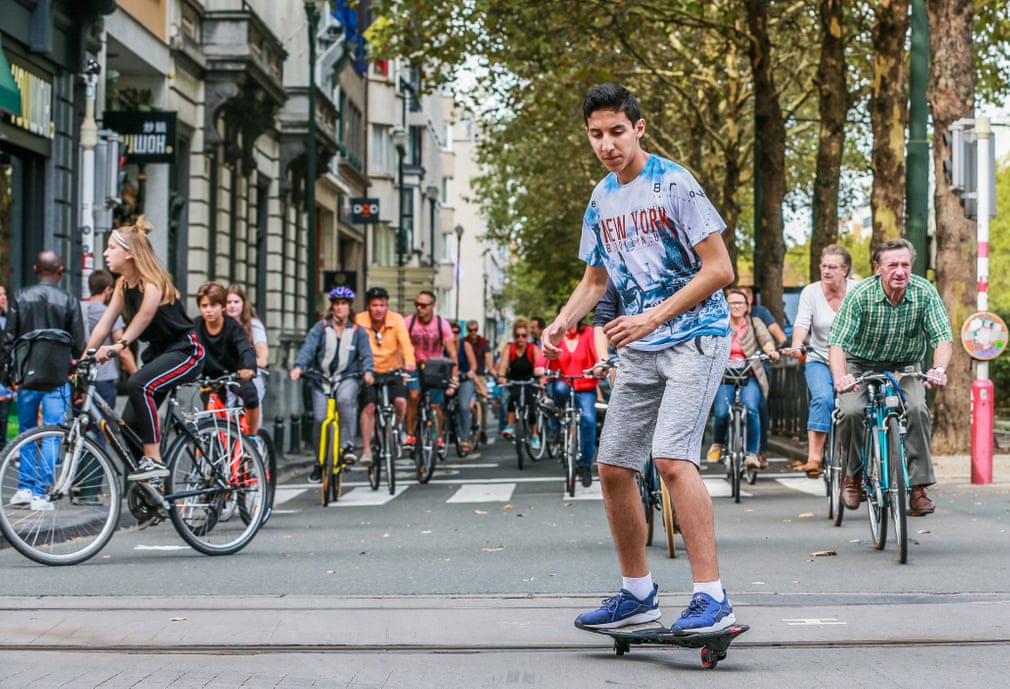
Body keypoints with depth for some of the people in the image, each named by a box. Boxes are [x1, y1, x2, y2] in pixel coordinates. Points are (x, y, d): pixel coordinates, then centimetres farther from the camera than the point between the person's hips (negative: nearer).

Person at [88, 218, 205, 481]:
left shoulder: (152, 282, -19)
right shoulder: (123, 285, 4)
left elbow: (145, 314, -37)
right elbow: (104, 325, 2)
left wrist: (119, 345, -49)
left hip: (185, 351, -8)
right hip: (158, 352, 9)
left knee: (138, 385, -33)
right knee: (129, 425, 0)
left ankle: (154, 460, -28)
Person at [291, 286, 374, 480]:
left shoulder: (358, 331, 7)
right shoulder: (321, 328, 5)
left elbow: (366, 354, -2)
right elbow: (308, 348, -7)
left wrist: (368, 371, -24)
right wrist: (298, 366, -26)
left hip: (348, 377, -1)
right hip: (322, 378, 1)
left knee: (345, 399, -34)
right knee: (320, 418, -10)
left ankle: (347, 445, -25)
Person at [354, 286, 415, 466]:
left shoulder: (396, 319, -8)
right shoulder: (359, 321, -11)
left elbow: (405, 342, -19)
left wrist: (409, 362, -38)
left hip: (392, 370, 1)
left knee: (400, 401, -18)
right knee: (369, 406, -16)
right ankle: (366, 449, -7)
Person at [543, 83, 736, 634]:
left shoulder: (673, 184, -11)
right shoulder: (601, 200, 11)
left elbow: (719, 269, -15)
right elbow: (595, 278, 21)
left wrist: (653, 318, -21)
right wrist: (561, 323, 2)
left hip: (694, 336, -8)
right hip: (639, 349, 8)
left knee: (672, 459, -23)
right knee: (612, 467, 7)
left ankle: (712, 598, -19)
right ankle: (638, 593, 22)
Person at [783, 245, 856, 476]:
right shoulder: (810, 292, -2)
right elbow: (802, 323, -14)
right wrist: (796, 346, -33)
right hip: (819, 360, -1)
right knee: (823, 398, -25)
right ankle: (814, 458, -27)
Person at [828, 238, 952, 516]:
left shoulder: (925, 292, -17)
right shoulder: (860, 295, -22)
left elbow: (944, 338, -19)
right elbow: (837, 342, -26)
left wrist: (938, 369, -41)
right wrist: (839, 377, -45)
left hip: (905, 368, 1)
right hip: (861, 366, -1)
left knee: (917, 408, -26)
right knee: (851, 410, -26)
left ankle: (918, 486, -17)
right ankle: (854, 473, 0)